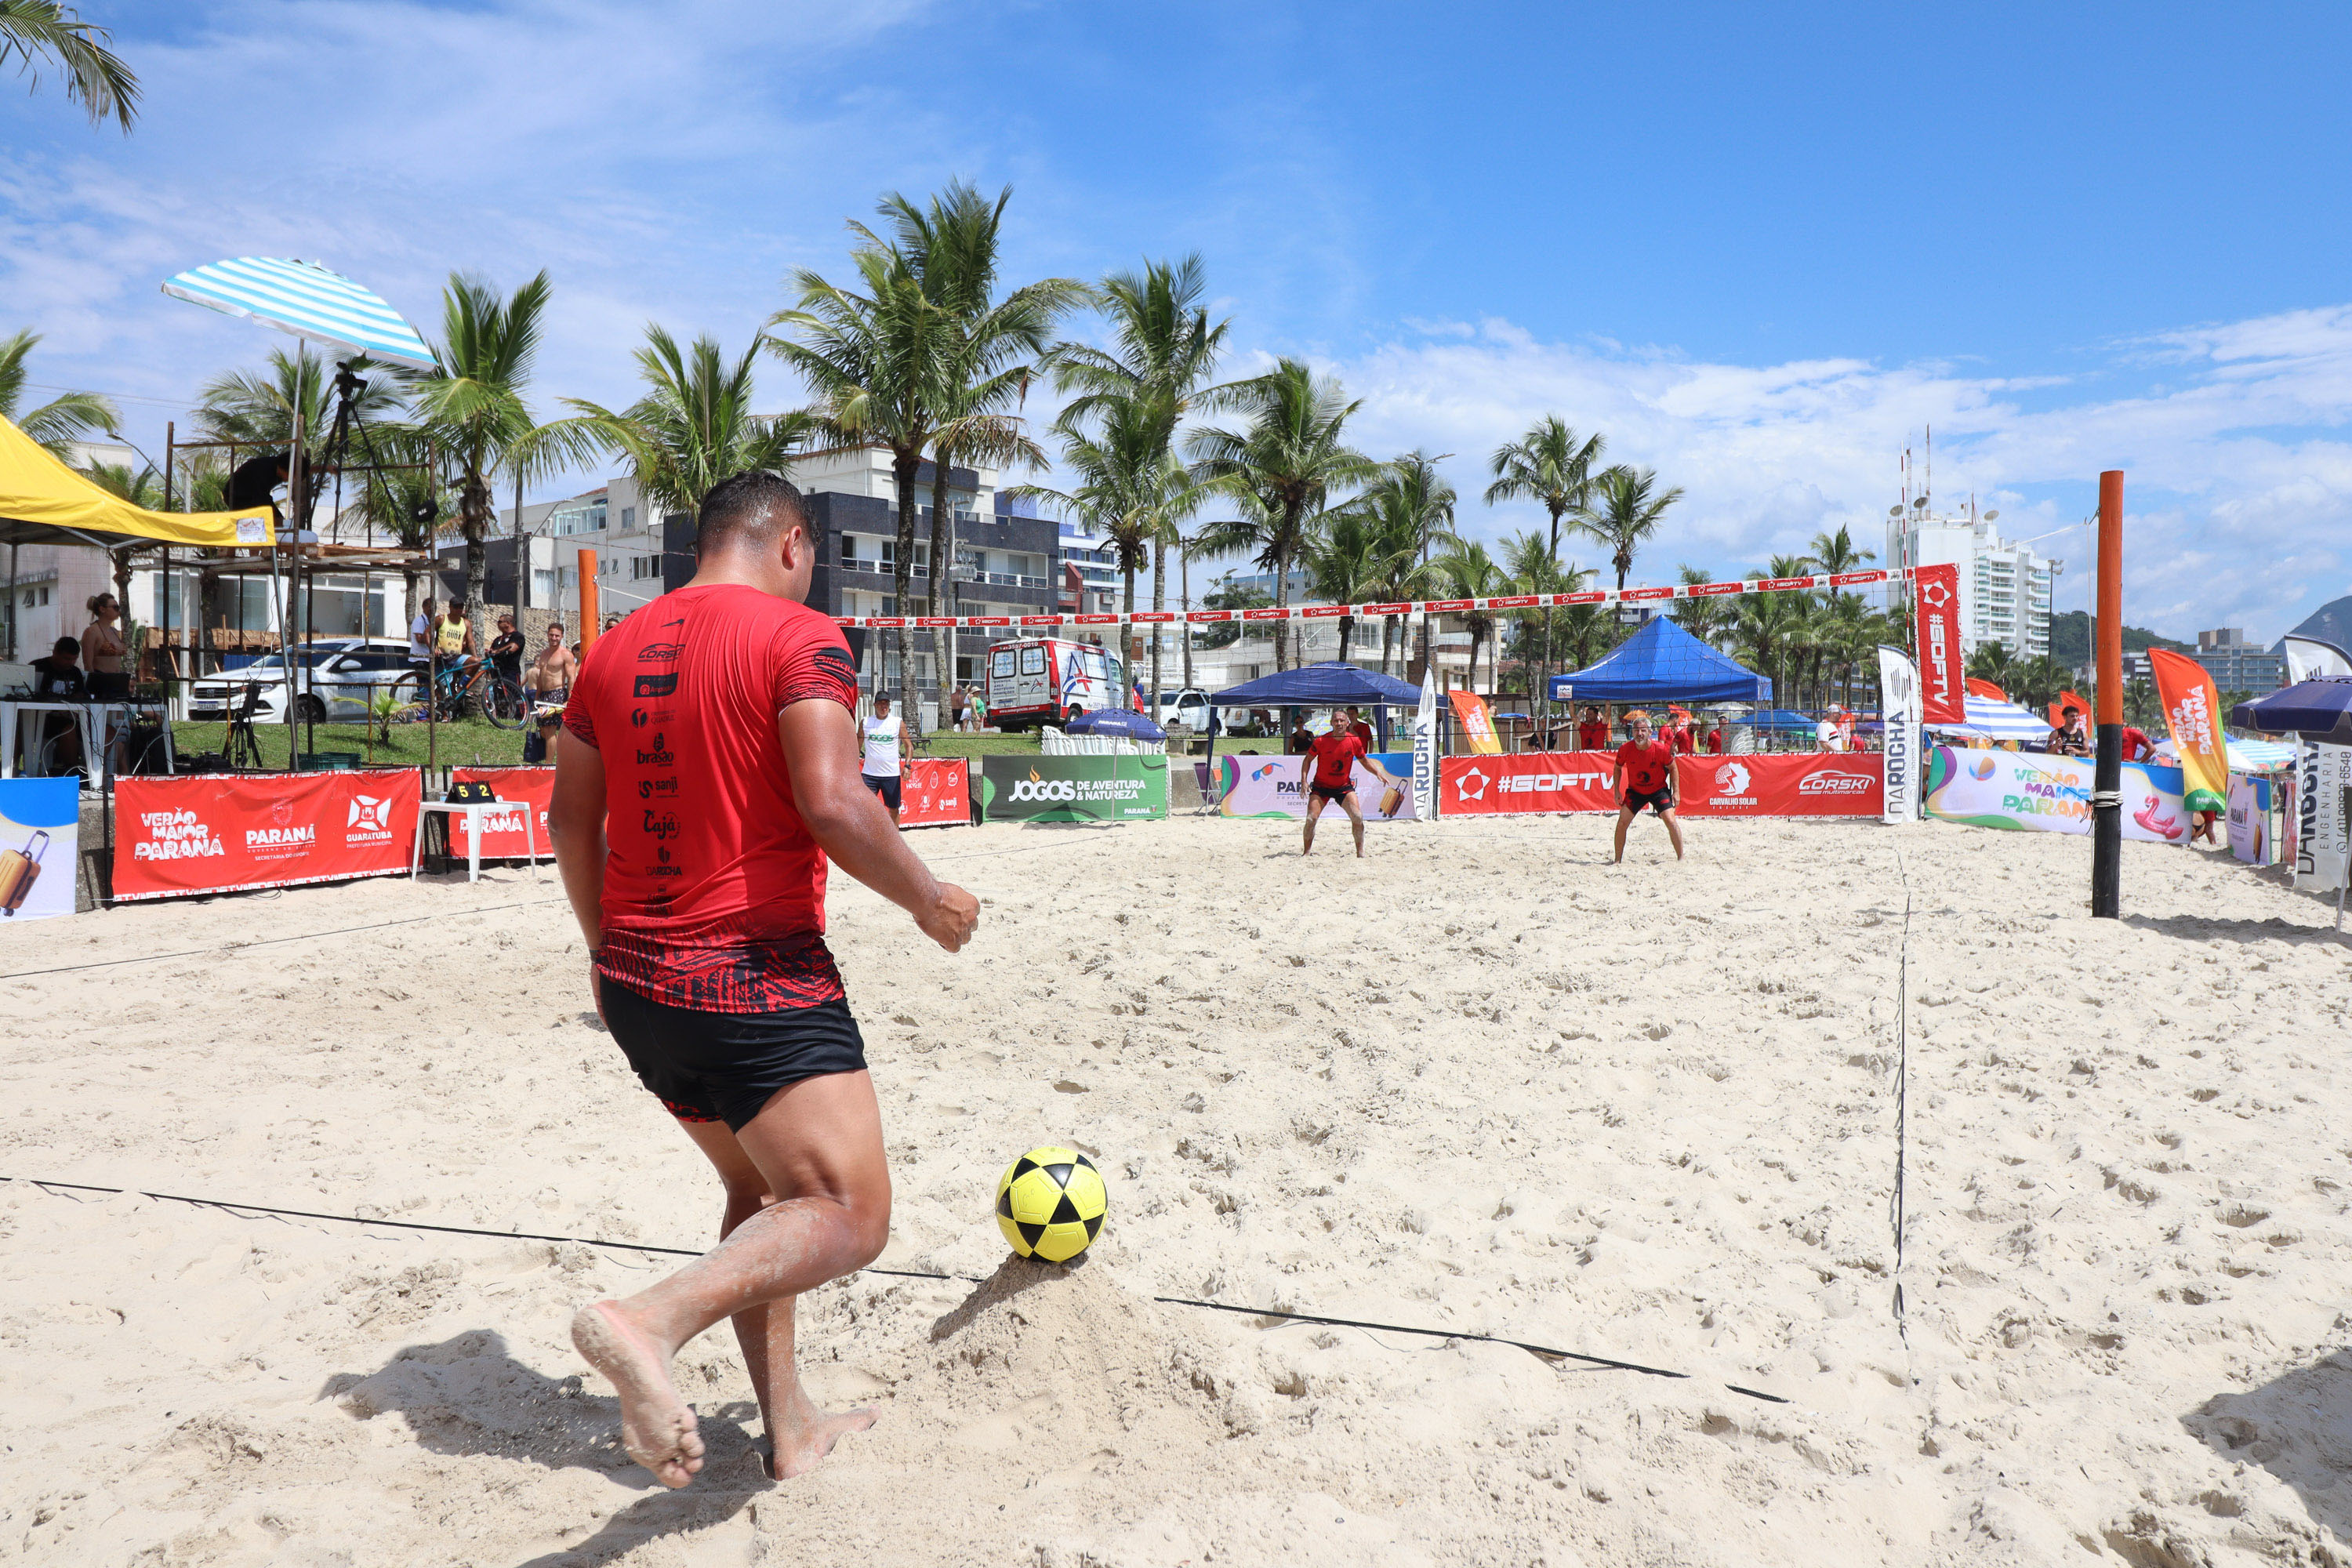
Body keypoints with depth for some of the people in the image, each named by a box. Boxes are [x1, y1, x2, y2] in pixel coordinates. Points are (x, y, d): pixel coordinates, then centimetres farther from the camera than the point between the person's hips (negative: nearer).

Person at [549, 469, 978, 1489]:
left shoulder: (617, 650, 12)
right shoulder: (799, 637, -9)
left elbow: (570, 821, 15)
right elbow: (831, 803, -21)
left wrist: (607, 947, 27)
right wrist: (928, 899, -7)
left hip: (638, 983, 8)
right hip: (758, 979, -8)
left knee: (764, 1191, 22)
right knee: (850, 1217, -5)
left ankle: (790, 1429, 24)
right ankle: (653, 1320, -25)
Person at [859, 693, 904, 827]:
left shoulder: (898, 723, 2)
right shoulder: (865, 723, 5)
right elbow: (857, 747, 13)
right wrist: (854, 767, 5)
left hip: (891, 774, 0)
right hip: (869, 773, 0)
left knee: (893, 809, 8)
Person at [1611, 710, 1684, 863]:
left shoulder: (1661, 749, -22)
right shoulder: (1625, 749, -18)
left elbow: (1673, 768, -4)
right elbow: (1618, 768, 3)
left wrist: (1675, 792, -6)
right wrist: (1616, 791, -2)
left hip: (1659, 789, -2)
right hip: (1635, 790, 2)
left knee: (1670, 820, -15)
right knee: (1622, 823, -8)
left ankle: (1681, 858, -1)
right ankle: (1618, 860, 6)